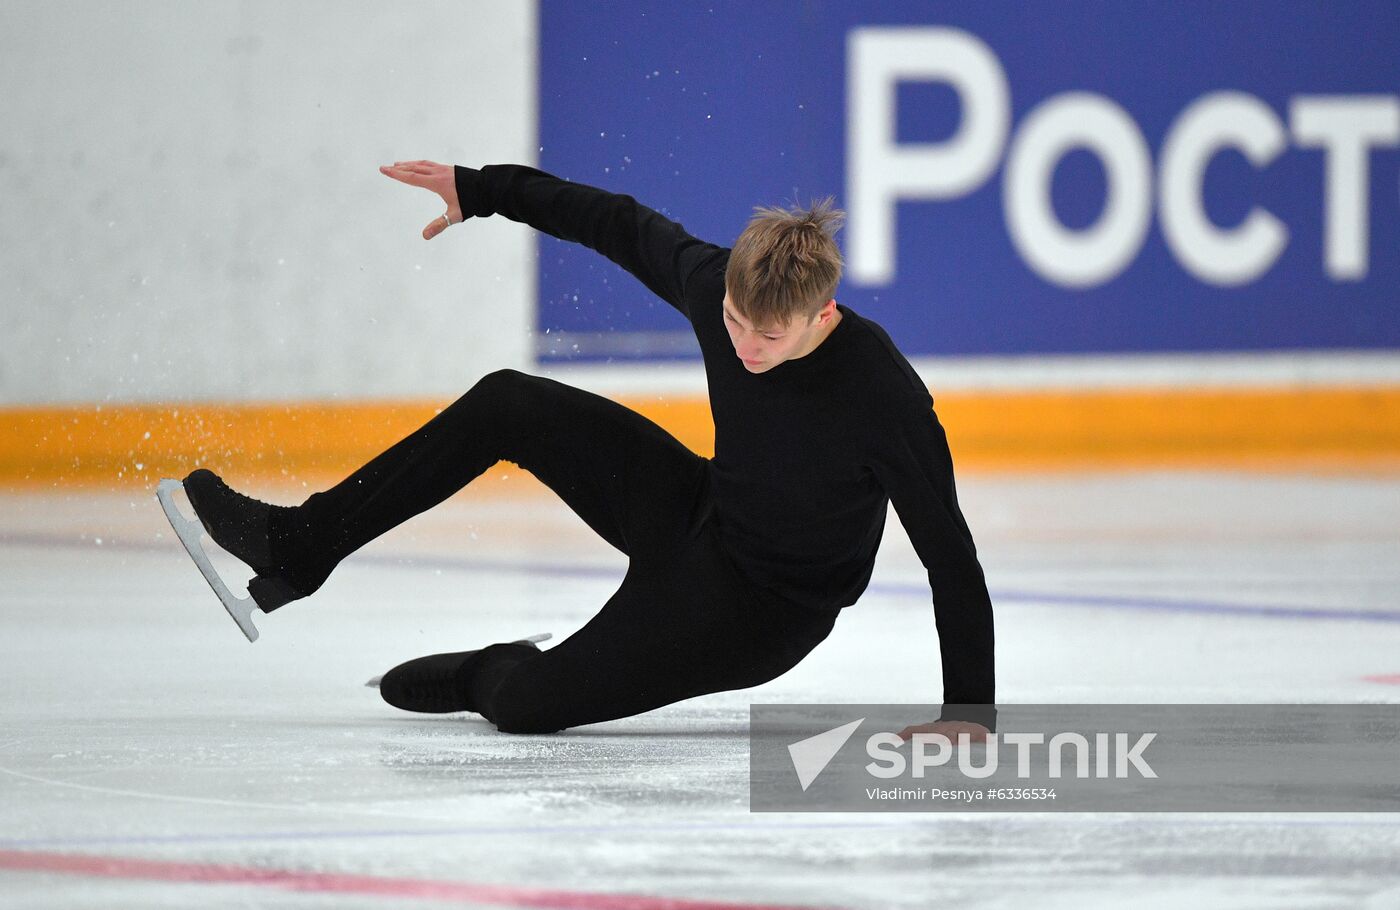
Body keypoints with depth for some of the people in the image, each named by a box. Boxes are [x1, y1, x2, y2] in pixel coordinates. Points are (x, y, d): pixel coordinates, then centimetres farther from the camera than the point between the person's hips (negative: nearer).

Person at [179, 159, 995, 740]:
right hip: (700, 511, 6)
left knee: (528, 704, -18)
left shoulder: (884, 399, -34)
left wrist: (971, 711, -30)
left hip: (766, 607, -6)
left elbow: (952, 554, -28)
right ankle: (297, 547, 8)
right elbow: (620, 225, 1)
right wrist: (480, 191, 9)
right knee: (508, 404, -2)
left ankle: (488, 676, 22)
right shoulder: (713, 281, -18)